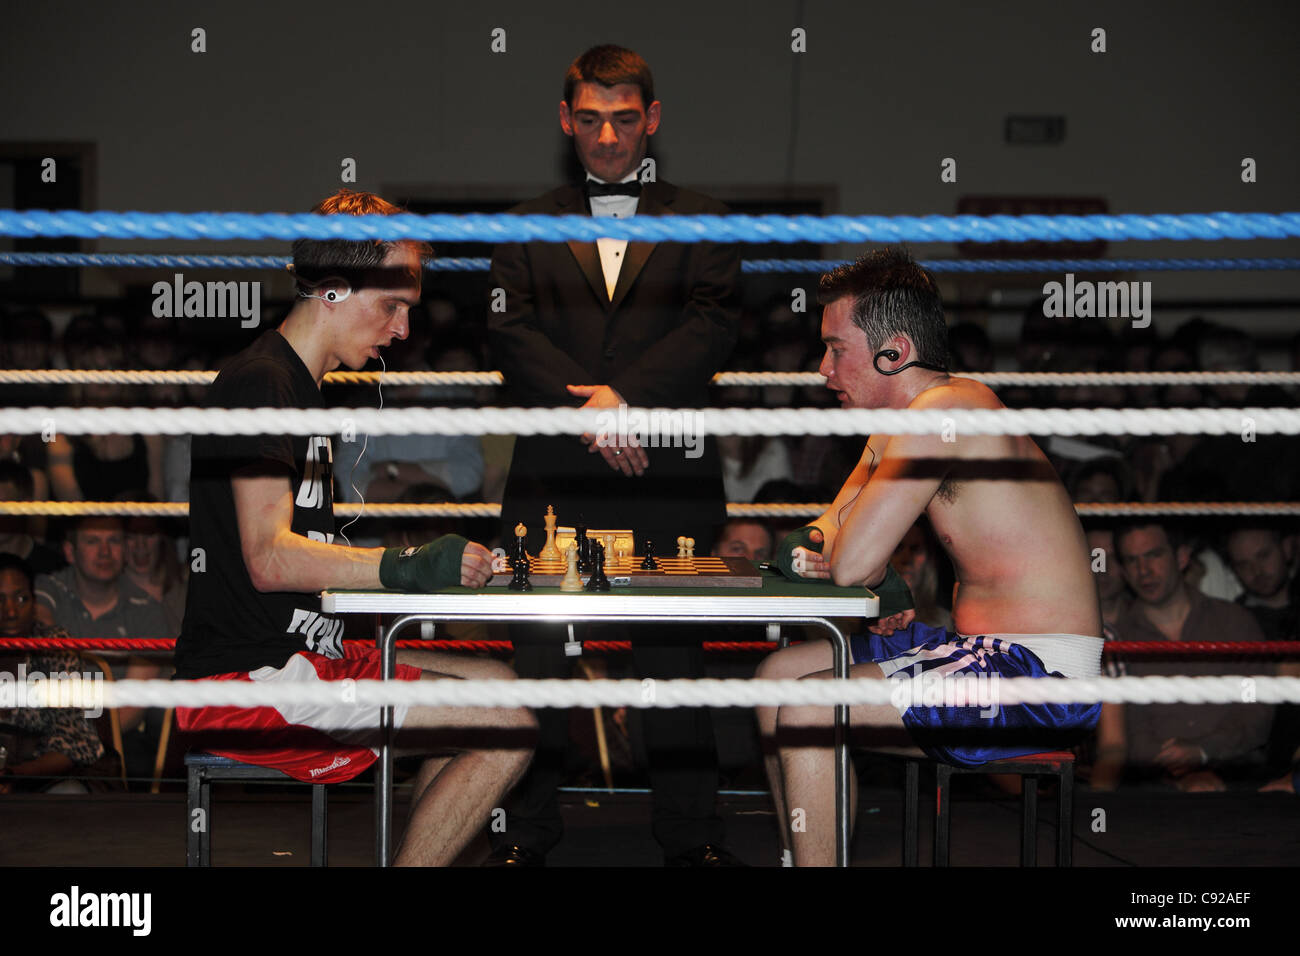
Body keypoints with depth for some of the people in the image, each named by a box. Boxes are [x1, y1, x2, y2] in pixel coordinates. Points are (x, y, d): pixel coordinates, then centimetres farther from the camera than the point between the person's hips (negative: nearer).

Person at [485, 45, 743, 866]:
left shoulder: (698, 221, 12)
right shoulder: (528, 227, 15)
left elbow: (714, 324, -2)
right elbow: (512, 332, 2)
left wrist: (625, 396, -13)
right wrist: (586, 411, -13)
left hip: (668, 481, -1)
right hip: (553, 480, 1)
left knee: (674, 655, 2)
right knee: (537, 656, 1)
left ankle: (693, 837, 10)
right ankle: (527, 833, 10)